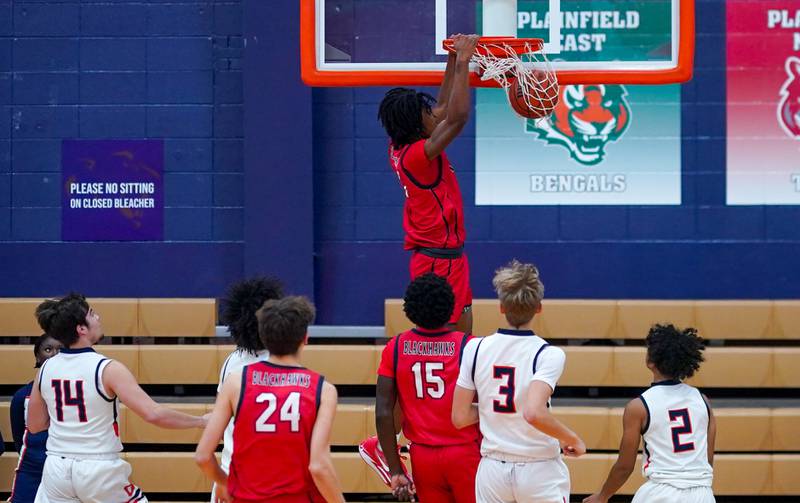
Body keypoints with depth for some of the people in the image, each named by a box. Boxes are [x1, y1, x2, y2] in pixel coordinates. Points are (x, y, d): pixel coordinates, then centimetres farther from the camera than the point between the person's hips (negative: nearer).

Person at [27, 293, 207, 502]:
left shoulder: (46, 369, 2)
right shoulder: (108, 369, -13)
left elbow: (34, 426, 12)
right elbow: (153, 414, -19)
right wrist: (201, 421, -9)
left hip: (57, 468, 4)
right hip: (99, 469, -4)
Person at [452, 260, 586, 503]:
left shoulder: (475, 348, -2)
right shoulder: (548, 354, -13)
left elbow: (459, 417, 0)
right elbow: (534, 413, -26)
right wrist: (572, 440, -11)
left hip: (492, 470, 3)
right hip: (540, 471, -3)